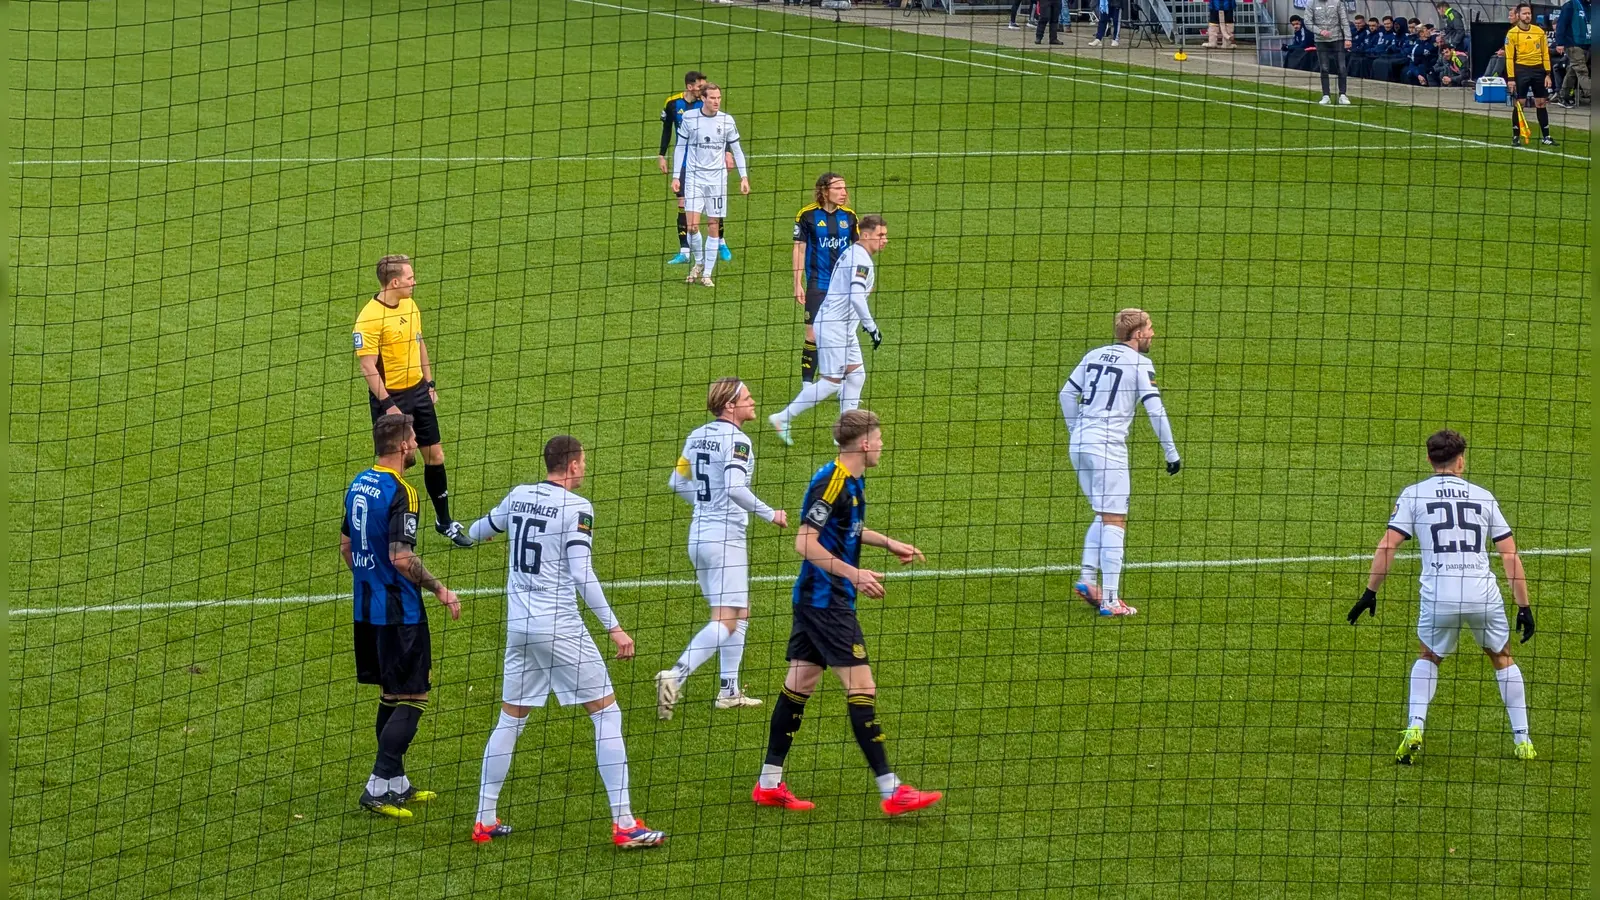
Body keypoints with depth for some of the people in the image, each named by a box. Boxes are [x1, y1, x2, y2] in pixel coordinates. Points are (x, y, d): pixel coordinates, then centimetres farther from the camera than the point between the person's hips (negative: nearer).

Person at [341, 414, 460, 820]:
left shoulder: (359, 485, 8)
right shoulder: (399, 493, -19)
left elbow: (346, 545, 17)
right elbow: (402, 558, -24)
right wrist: (439, 589, -14)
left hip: (368, 607, 9)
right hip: (399, 612, -9)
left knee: (392, 695, 17)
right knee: (411, 700, -3)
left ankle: (396, 784, 23)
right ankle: (378, 787, -7)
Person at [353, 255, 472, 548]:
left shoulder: (410, 305, 5)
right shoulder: (370, 317, -21)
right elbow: (367, 365, -21)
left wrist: (429, 383, 16)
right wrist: (387, 405, -21)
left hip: (417, 391, 7)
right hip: (390, 396, -7)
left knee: (435, 455, 12)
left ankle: (444, 521, 26)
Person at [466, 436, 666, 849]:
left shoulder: (518, 497, 7)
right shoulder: (576, 508, -10)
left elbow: (477, 532, 24)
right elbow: (582, 574, -17)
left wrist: (482, 529, 49)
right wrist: (614, 628, -16)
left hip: (519, 627, 6)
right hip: (560, 627, -6)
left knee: (510, 719, 16)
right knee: (607, 714, 1)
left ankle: (485, 819, 15)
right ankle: (624, 824, -3)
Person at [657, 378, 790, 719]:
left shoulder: (697, 436, 9)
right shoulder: (736, 440, -15)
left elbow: (677, 483, 15)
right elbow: (735, 488, -26)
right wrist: (769, 514, -16)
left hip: (699, 534, 9)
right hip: (725, 537, -9)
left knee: (739, 614, 18)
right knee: (725, 622, -9)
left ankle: (729, 691, 19)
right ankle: (675, 675, -22)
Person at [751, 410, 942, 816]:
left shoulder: (852, 480, 12)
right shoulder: (832, 482, -18)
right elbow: (805, 542, -22)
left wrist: (889, 543, 26)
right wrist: (854, 574, -26)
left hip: (822, 599, 10)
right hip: (824, 599, -10)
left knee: (800, 683, 11)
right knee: (861, 687, -10)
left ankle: (769, 783, 15)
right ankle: (891, 790, -10)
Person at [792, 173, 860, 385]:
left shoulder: (849, 215, 3)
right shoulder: (807, 215, -7)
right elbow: (799, 249, -3)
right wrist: (798, 284, -5)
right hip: (818, 285, -4)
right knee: (814, 335, -6)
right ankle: (807, 385, 3)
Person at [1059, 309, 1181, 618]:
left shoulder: (1094, 355, 13)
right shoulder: (1140, 364, -4)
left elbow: (1067, 393, 15)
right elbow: (1155, 409, -9)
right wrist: (1171, 451, -4)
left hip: (1079, 446, 7)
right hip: (1108, 448, -7)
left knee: (1103, 516, 20)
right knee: (1114, 521, -4)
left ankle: (1088, 579, 10)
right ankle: (1110, 600, -7)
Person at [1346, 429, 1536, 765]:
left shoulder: (1414, 495, 8)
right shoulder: (1483, 497, 13)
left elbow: (1387, 546, -1)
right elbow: (1510, 554, 10)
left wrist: (1370, 592, 6)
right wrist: (1524, 607, 13)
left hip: (1438, 598, -1)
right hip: (1484, 596, 1)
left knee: (1428, 657, 25)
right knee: (1503, 659, 24)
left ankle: (1414, 728, 6)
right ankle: (1522, 741, 22)